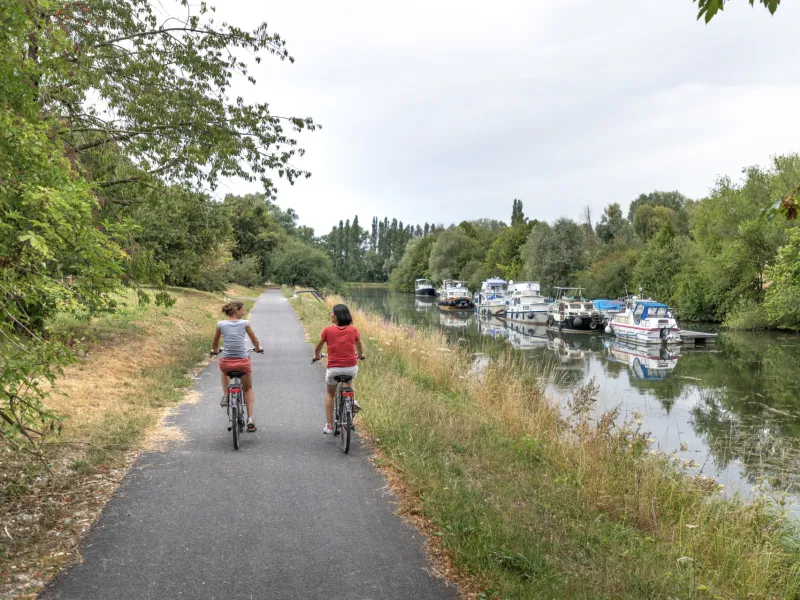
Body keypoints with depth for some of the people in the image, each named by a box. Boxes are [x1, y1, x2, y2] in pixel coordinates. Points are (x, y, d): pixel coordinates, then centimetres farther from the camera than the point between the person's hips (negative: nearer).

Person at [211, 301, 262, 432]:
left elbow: (215, 343, 18)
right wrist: (258, 348, 35)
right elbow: (255, 341, 13)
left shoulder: (221, 324, 2)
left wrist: (215, 350, 41)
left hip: (226, 363, 1)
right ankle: (250, 419, 9)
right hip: (243, 362, -1)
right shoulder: (245, 323, -1)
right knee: (248, 389, 24)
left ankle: (225, 396, 23)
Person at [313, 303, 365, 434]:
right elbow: (359, 348, 18)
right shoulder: (353, 330, -1)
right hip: (351, 368, 2)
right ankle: (352, 400, 14)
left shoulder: (328, 330, -6)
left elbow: (318, 348, 9)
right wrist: (360, 355, 40)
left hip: (333, 369, -2)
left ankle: (329, 426, 21)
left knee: (330, 394, 23)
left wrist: (317, 356, 32)